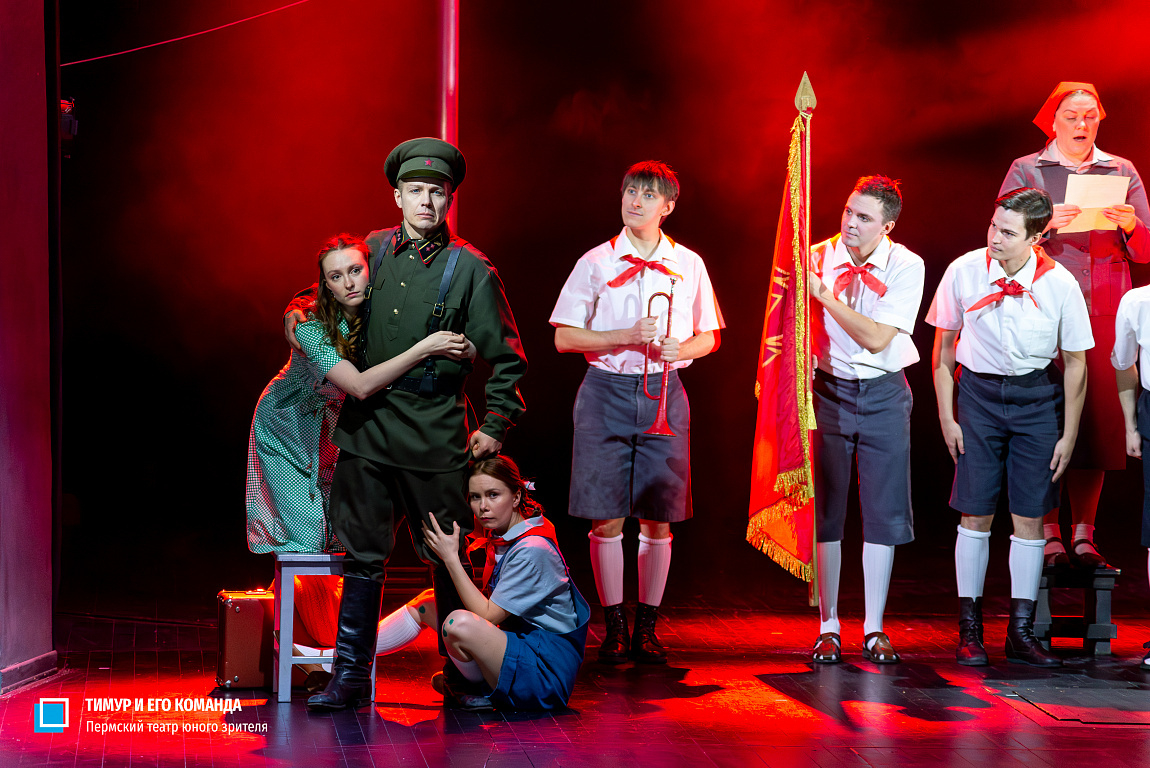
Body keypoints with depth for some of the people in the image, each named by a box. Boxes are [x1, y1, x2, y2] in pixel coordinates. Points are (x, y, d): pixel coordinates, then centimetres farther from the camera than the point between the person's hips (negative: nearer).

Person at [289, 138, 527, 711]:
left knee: (448, 558, 3)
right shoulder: (370, 251, 8)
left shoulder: (471, 269, -2)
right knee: (362, 555, 5)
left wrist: (495, 426, -1)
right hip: (366, 427, 3)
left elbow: (506, 357, 2)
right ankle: (350, 676, 9)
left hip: (434, 433, -3)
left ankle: (462, 673, 15)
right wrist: (301, 315, 12)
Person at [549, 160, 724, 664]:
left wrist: (679, 348, -8)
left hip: (663, 394, 1)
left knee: (658, 517, 0)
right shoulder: (596, 262, 3)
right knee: (605, 517, -3)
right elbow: (565, 338, 0)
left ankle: (647, 627, 10)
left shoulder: (688, 265, 9)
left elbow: (709, 337, 14)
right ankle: (614, 626, 8)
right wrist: (627, 336, -11)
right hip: (607, 391, -1)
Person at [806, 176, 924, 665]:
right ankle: (828, 628, 10)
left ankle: (874, 630, 9)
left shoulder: (907, 267, -8)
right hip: (828, 389, 0)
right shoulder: (818, 258, -5)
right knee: (825, 511, 0)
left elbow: (877, 338, -17)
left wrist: (826, 295, -21)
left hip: (884, 393, 0)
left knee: (883, 512, 1)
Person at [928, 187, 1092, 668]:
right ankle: (969, 630, 9)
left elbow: (1075, 362, -2)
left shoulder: (1060, 284, -12)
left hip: (1038, 397, 0)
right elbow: (944, 348, 2)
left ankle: (1020, 633, 10)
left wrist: (1068, 435, -1)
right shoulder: (963, 272, -10)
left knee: (1030, 516, 1)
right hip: (979, 392, 0)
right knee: (976, 514, -1)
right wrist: (946, 417, -1)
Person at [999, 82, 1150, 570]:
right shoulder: (1026, 171, 7)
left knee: (1097, 418, -1)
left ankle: (1083, 536, 5)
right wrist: (1044, 223, -19)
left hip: (1104, 314, 2)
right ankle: (1049, 537, -1)